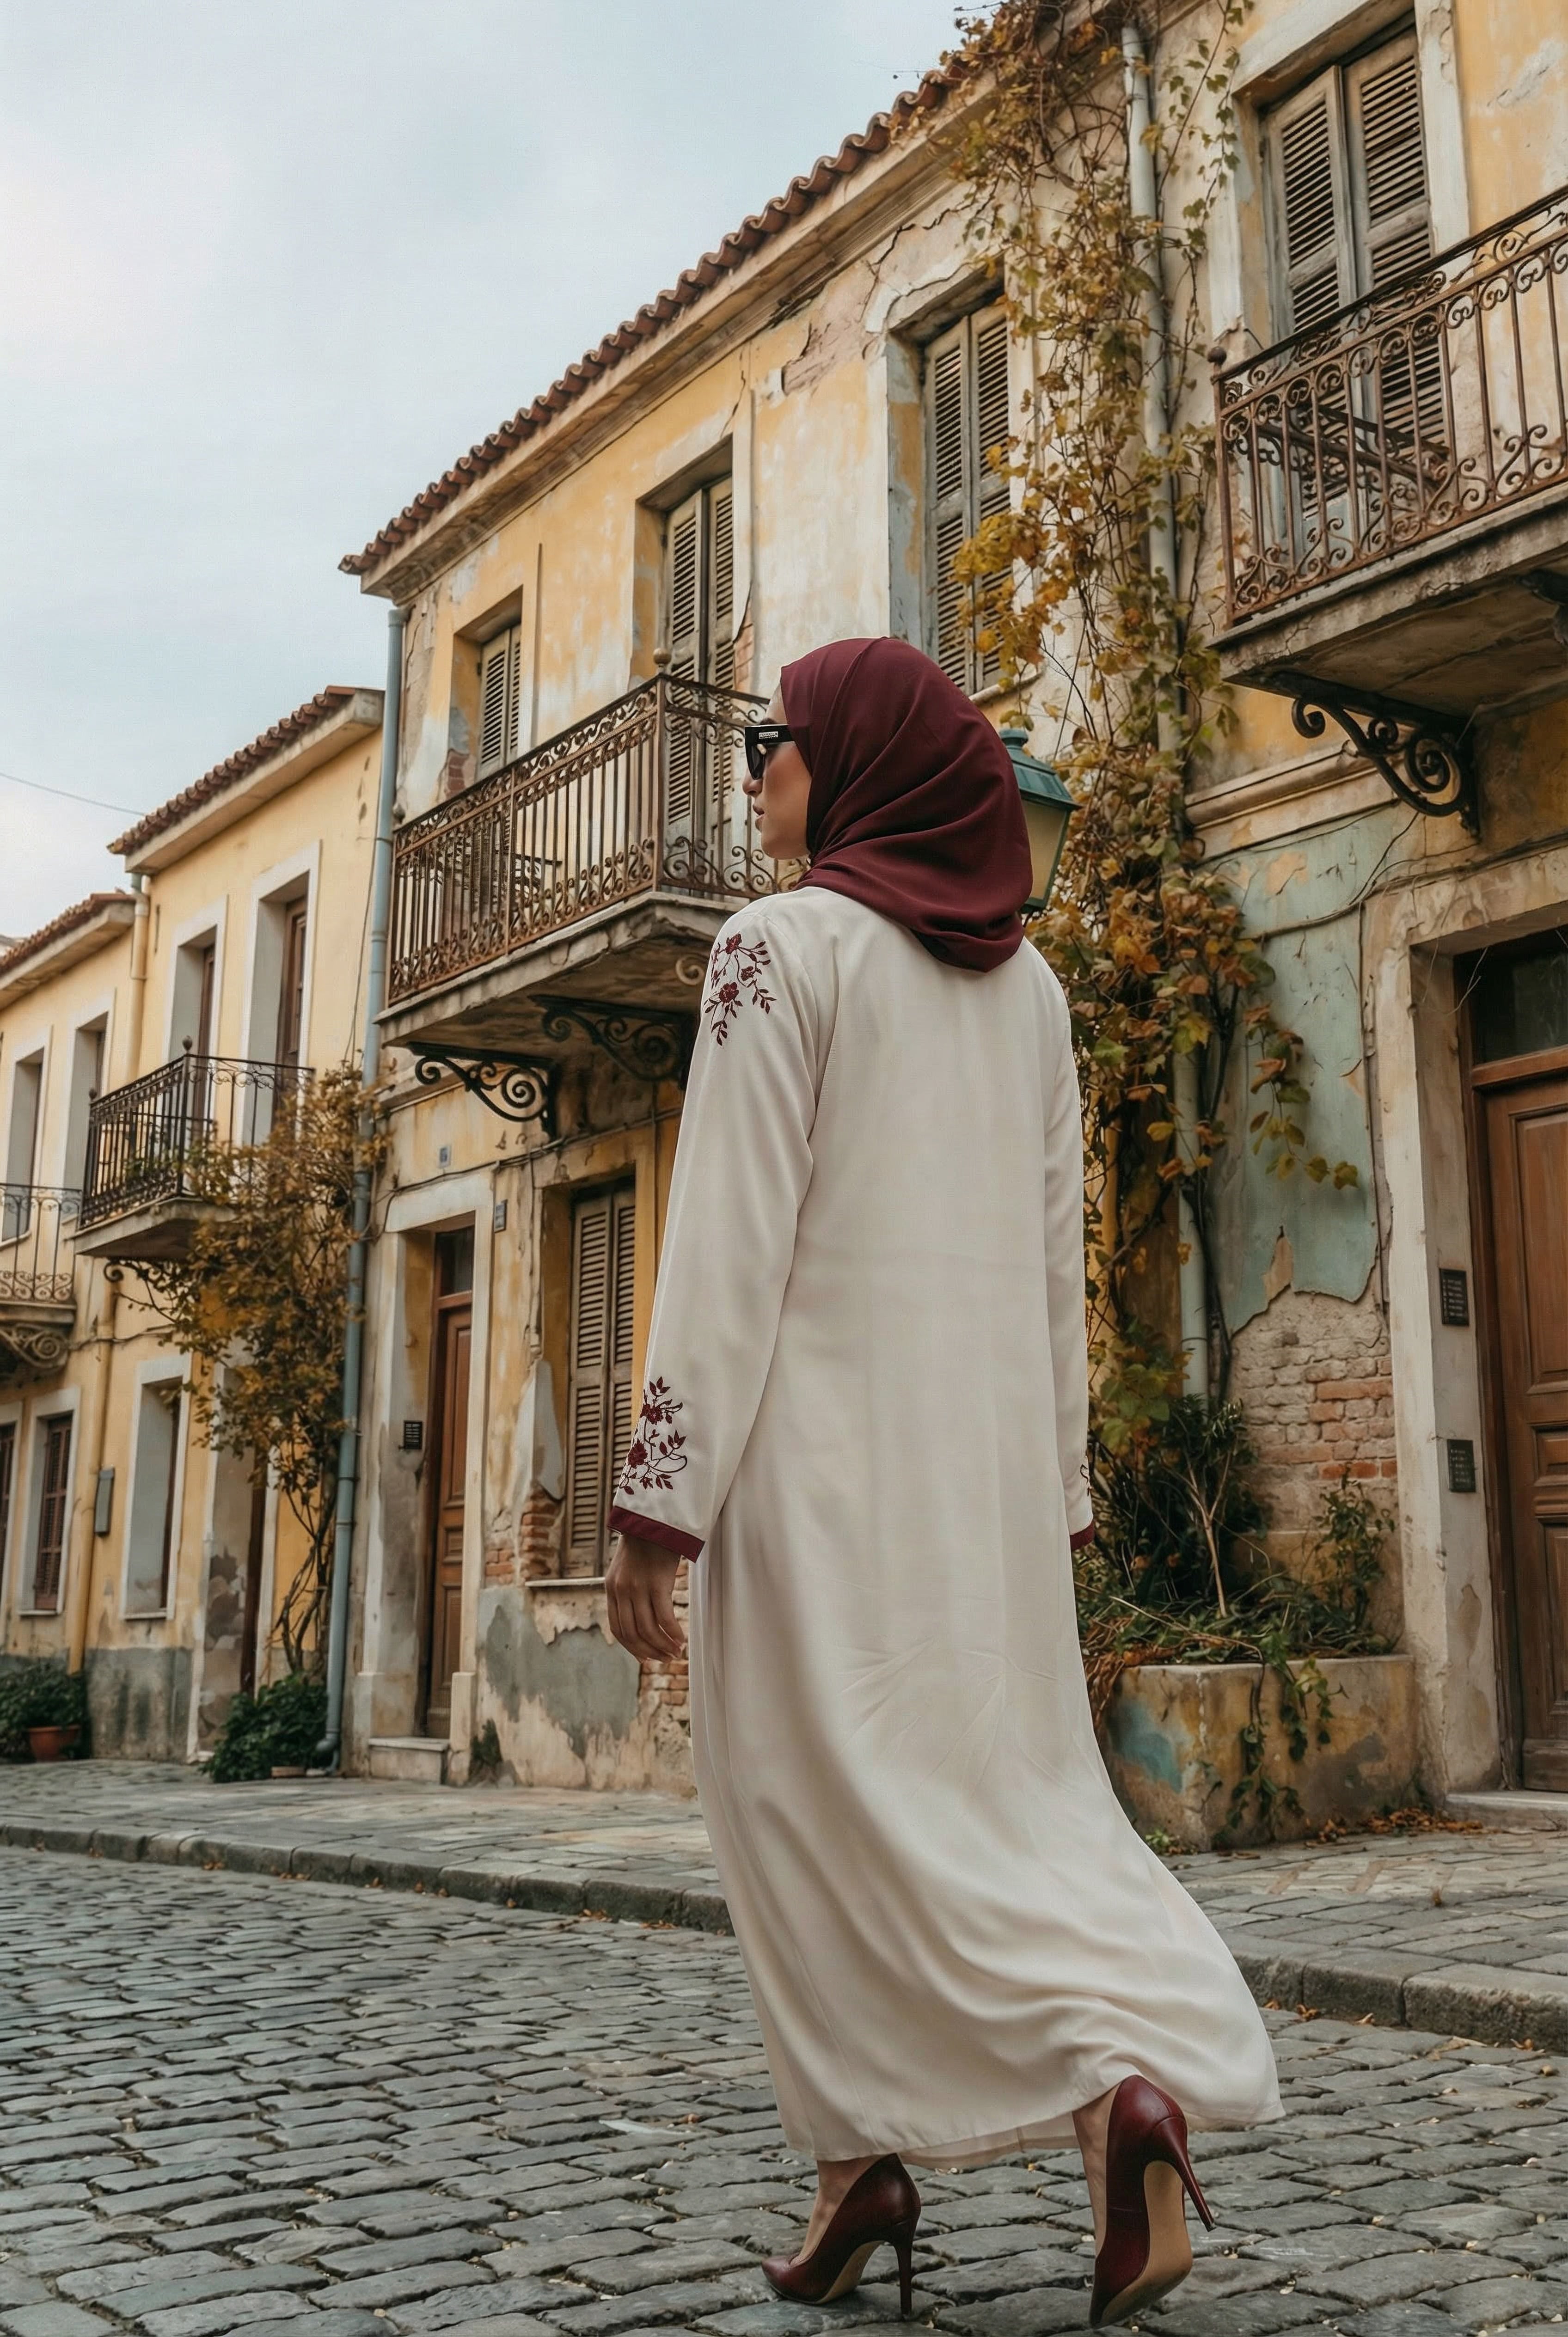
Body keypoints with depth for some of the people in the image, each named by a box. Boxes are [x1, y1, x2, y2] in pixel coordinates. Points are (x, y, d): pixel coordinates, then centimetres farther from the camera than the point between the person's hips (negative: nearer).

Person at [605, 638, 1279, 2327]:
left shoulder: (785, 943, -6)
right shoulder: (1023, 980, 14)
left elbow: (730, 1240, -13)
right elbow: (1054, 1255, 14)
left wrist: (655, 1503, -11)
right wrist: (1055, 1489, 18)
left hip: (820, 1428, -6)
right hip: (986, 1436, 6)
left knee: (832, 1799, 3)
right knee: (1010, 1781, 11)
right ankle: (1147, 2063, -5)